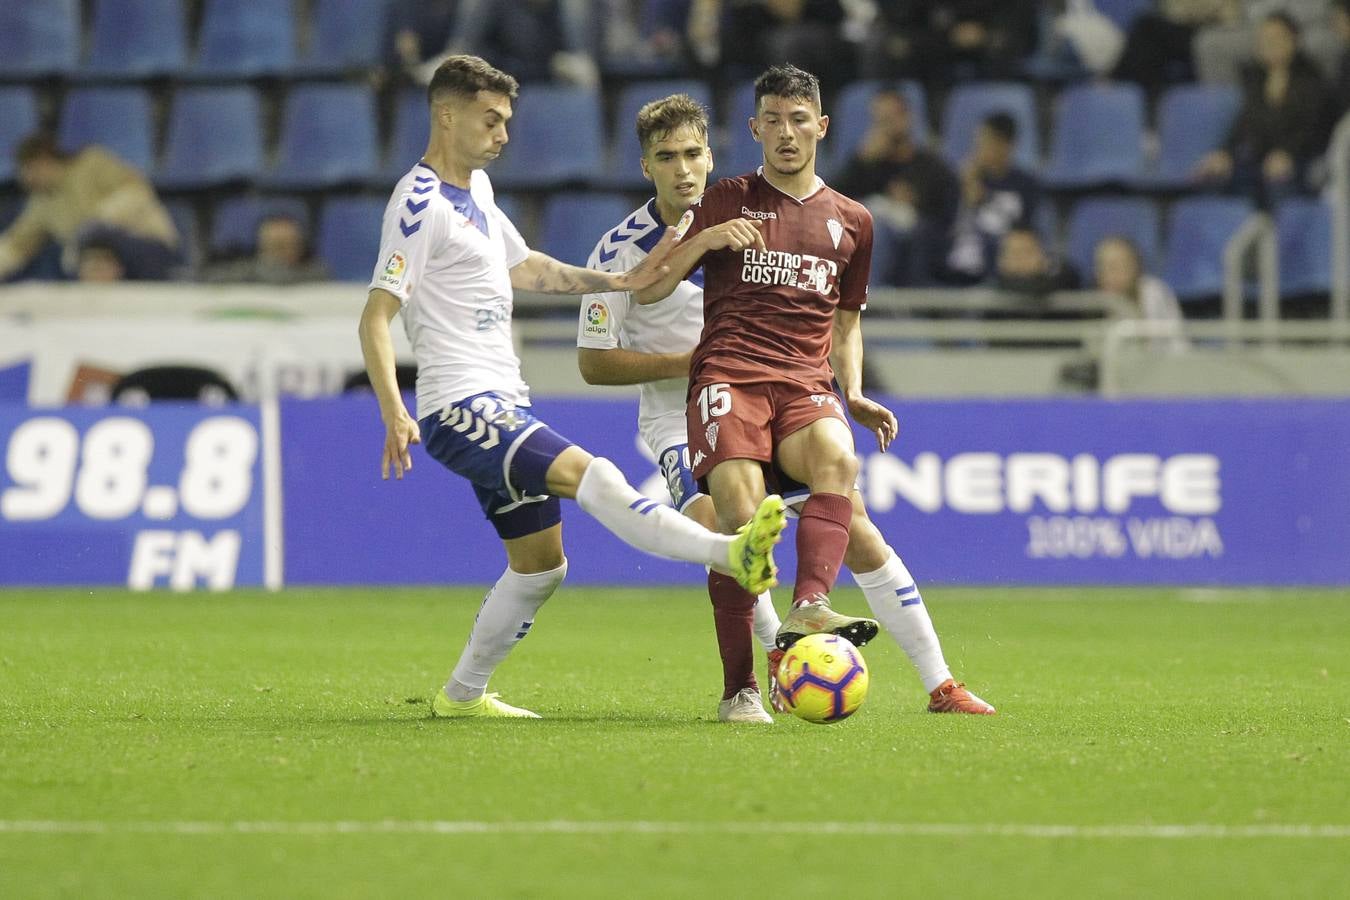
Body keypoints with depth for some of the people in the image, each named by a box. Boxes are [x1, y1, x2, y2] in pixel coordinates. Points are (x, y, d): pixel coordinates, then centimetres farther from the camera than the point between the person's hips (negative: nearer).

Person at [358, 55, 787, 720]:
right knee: (588, 474, -27)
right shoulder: (420, 202, -12)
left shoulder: (475, 186, 17)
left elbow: (523, 267, 32)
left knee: (540, 563, 12)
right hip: (461, 408, -11)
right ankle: (730, 554, -45)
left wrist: (617, 283, 25)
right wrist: (395, 415, -27)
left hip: (502, 408, 11)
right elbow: (376, 317, -16)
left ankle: (462, 695, 23)